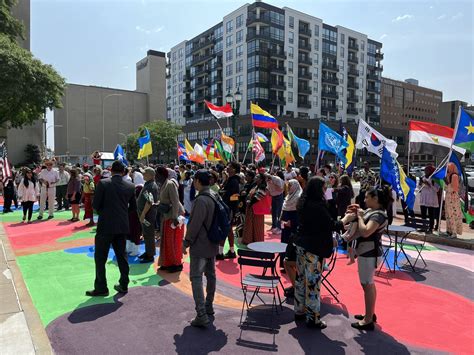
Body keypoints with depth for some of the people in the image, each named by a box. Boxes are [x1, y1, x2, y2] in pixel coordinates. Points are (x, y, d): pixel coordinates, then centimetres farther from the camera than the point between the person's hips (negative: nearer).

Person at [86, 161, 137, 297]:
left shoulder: (103, 183, -9)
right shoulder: (130, 186, 1)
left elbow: (95, 204, -8)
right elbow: (133, 207, 7)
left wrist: (102, 212, 12)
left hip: (106, 225, -4)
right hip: (122, 226, 4)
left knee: (100, 257, 7)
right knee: (121, 255, 15)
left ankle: (101, 288, 12)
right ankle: (123, 285, 21)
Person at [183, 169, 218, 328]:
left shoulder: (201, 200, -22)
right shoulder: (215, 197, 6)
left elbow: (195, 224, -23)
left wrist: (186, 242, -12)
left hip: (200, 245, -9)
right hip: (212, 244, 9)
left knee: (196, 277, -5)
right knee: (210, 275, 17)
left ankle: (201, 315, -7)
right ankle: (209, 306, 31)